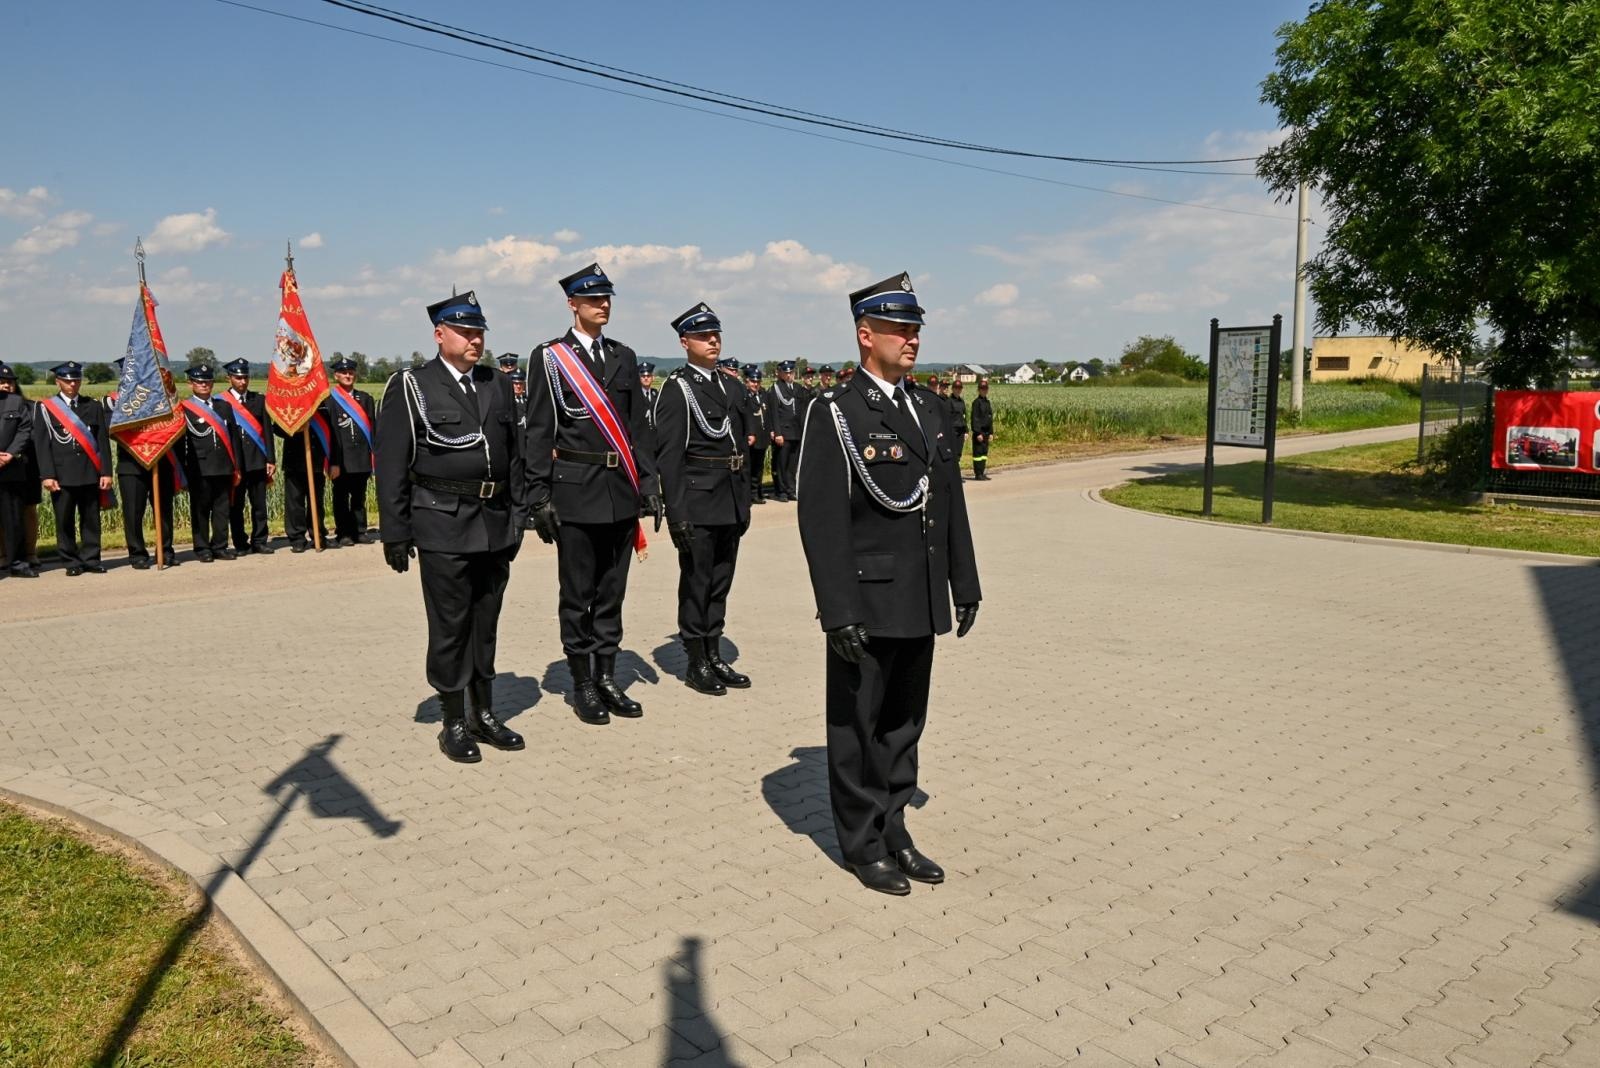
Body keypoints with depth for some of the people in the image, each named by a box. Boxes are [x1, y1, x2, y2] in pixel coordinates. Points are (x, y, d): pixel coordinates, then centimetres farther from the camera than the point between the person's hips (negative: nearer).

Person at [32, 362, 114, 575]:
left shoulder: (93, 407, 12)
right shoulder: (45, 408, 4)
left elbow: (103, 442, 9)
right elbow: (42, 444, 0)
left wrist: (106, 472, 2)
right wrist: (47, 475, -9)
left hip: (90, 474, 2)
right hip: (61, 475, -2)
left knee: (91, 519, 5)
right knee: (64, 521, 2)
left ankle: (91, 559, 14)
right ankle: (72, 562, 10)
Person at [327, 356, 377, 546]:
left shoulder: (365, 398, 12)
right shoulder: (329, 399, -3)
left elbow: (373, 428, 9)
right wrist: (333, 462, -13)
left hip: (362, 459, 4)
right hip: (341, 459, -4)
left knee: (359, 497, 11)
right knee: (341, 498, 4)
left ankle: (360, 532, 19)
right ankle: (344, 534, 12)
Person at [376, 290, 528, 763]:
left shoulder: (498, 384, 11)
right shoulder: (410, 386, -3)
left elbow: (515, 455, 14)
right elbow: (392, 467, -5)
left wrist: (517, 515, 9)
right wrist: (395, 534, -8)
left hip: (495, 525, 5)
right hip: (444, 526, -5)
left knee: (486, 624, 13)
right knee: (449, 628, 3)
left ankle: (484, 715, 25)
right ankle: (454, 724, 15)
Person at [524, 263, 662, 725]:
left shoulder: (624, 356, 12)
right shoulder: (550, 357, -2)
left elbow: (638, 426, 12)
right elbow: (538, 432, -4)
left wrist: (648, 483, 6)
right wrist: (539, 496, -9)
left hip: (622, 491, 4)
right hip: (575, 491, -4)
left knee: (612, 592, 11)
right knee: (578, 594, 4)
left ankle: (607, 678, 21)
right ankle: (583, 684, 15)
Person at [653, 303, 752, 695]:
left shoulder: (728, 386, 14)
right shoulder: (676, 388, -8)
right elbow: (668, 456, -13)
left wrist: (744, 501, 14)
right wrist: (676, 513, -18)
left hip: (730, 503, 7)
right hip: (697, 502, -7)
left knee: (720, 582, 14)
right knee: (696, 583, 2)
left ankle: (715, 657, 24)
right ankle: (696, 665, 13)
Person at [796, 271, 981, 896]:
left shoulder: (927, 409, 11)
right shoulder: (835, 413, -10)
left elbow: (950, 501, 14)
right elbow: (822, 520, -15)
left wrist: (964, 583, 12)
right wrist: (839, 612, -19)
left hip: (921, 605, 7)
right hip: (868, 604, -6)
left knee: (904, 724, 17)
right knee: (857, 727, 8)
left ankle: (893, 831, 31)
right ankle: (863, 843, 23)